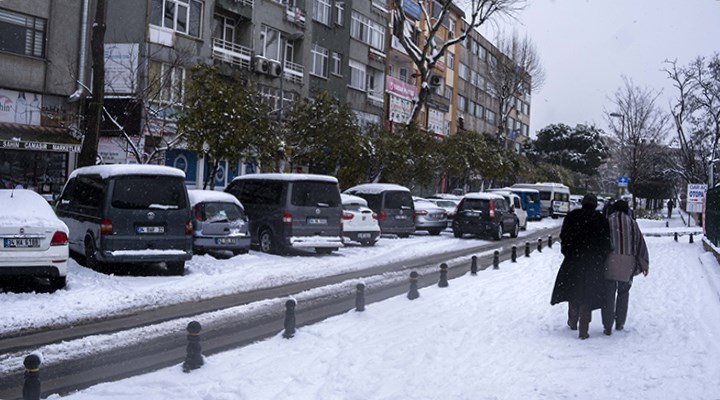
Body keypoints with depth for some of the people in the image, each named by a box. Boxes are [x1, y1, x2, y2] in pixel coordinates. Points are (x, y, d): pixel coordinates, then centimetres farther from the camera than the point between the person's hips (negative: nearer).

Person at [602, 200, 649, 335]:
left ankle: (607, 326, -2)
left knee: (608, 294, 2)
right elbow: (640, 242, 5)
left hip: (610, 261, -2)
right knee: (623, 293, 17)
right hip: (627, 263, 2)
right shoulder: (632, 223, 5)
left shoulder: (608, 221, 1)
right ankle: (620, 323, 22)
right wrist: (644, 264, 10)